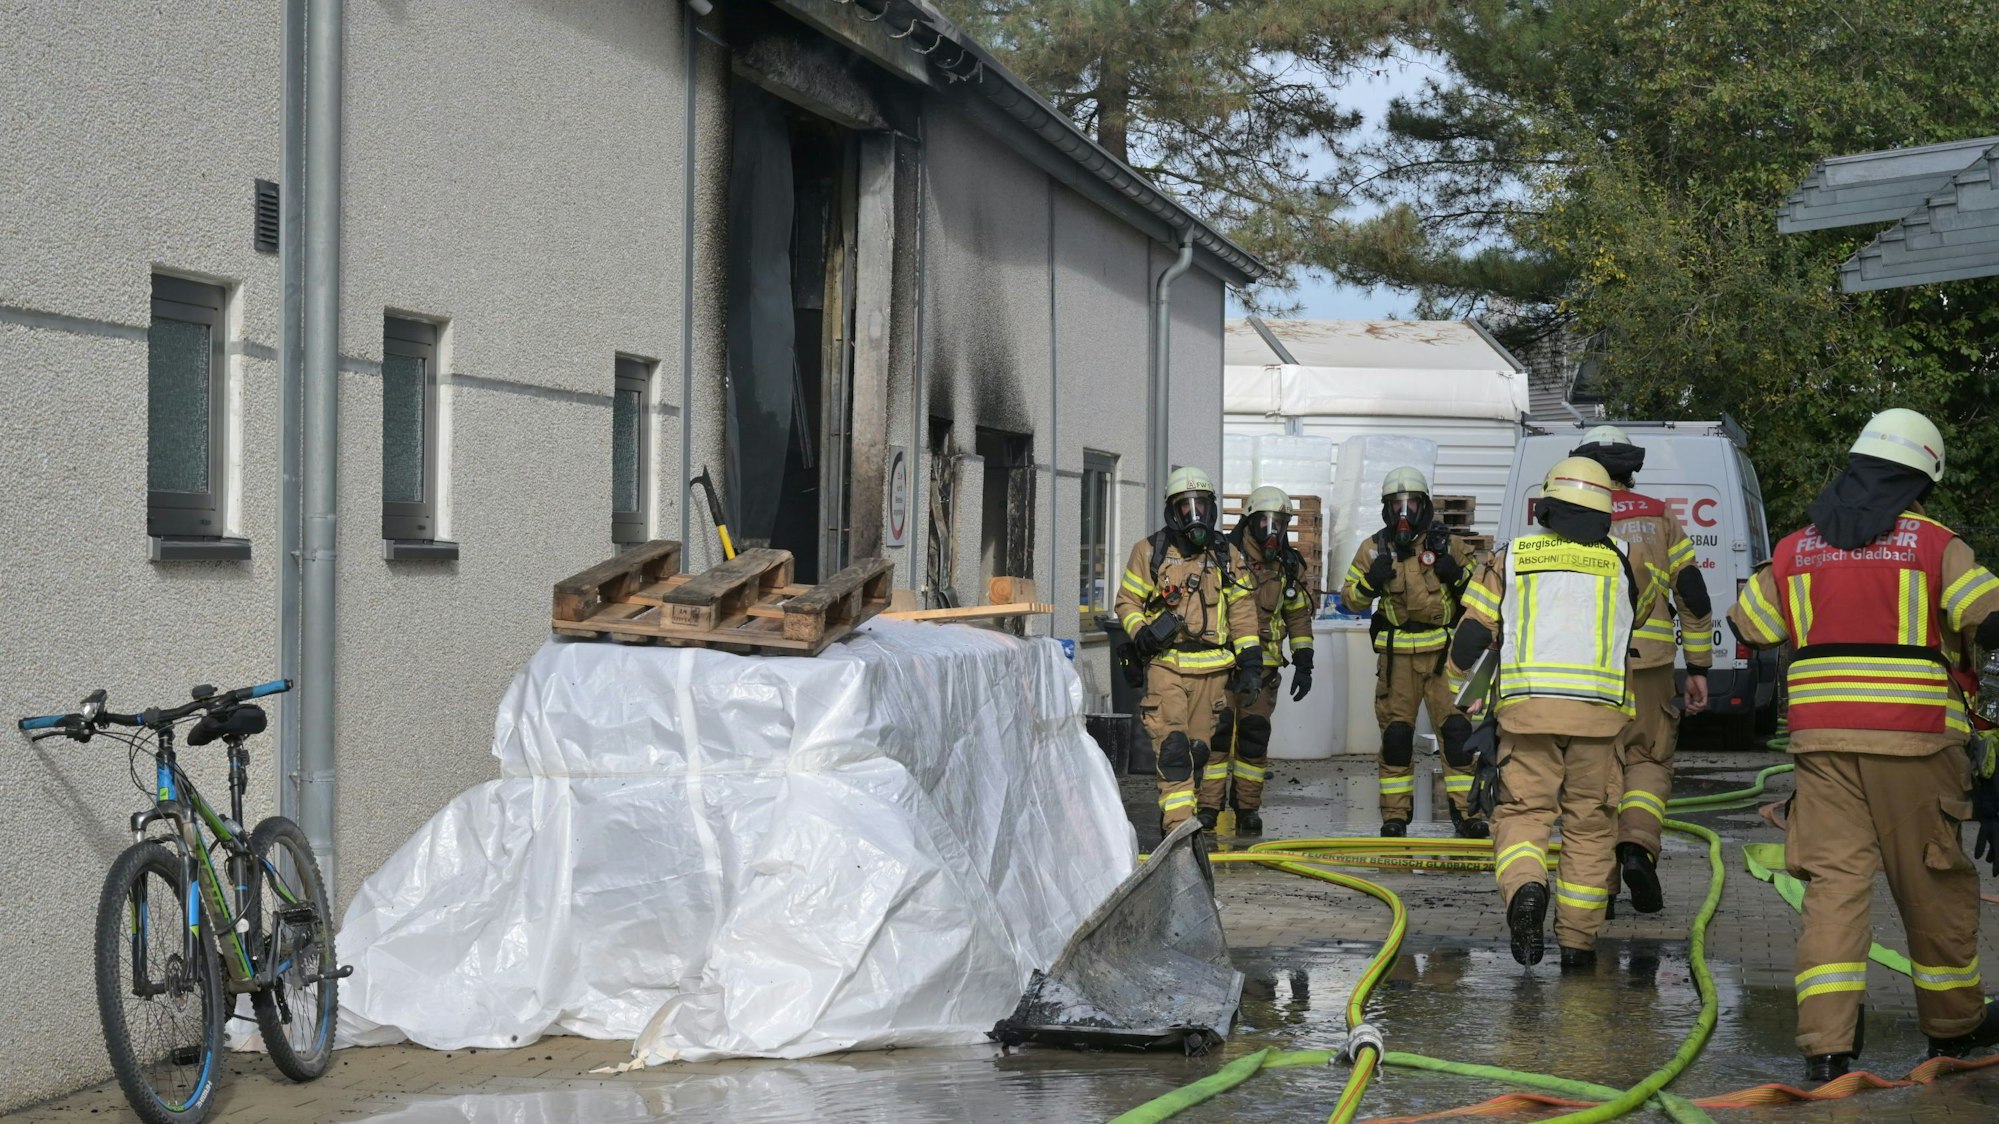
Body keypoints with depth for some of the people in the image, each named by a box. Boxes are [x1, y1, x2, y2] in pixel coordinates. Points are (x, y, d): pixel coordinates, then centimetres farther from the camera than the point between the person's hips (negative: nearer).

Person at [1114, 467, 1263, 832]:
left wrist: (1250, 661, 5)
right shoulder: (1150, 551, 5)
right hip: (1166, 663, -2)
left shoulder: (1225, 554, 12)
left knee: (1200, 747, 6)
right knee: (1173, 746, -14)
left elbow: (1242, 610, 12)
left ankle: (1200, 812, 20)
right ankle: (1179, 824, -18)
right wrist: (1140, 631, -11)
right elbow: (1126, 601, 9)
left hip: (1213, 667, 3)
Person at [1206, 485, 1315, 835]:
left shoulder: (1289, 567, 10)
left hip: (1263, 667, 4)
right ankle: (1208, 808, -8)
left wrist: (1303, 663, 13)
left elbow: (1299, 616, 20)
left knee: (1254, 735, 4)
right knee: (1217, 732, -10)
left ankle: (1247, 808, 16)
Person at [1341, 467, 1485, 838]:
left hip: (1443, 650, -1)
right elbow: (1351, 600, 9)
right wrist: (1370, 582, -11)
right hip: (1397, 654, 1)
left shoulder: (1449, 543, 3)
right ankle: (1394, 814, 10)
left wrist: (1456, 573, -11)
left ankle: (1464, 808, 1)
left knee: (1456, 728, -6)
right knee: (1395, 732, 2)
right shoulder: (1374, 549, 6)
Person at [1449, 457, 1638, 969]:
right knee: (1589, 825, 9)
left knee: (1522, 811, 4)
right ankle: (1577, 941, 10)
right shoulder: (1616, 563, 11)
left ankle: (1524, 888, -27)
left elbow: (1470, 638, 7)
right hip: (1597, 712, 1)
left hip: (1528, 709, -1)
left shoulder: (1511, 558, 9)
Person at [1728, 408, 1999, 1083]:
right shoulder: (1933, 545, -2)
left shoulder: (1795, 551, 9)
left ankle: (1825, 1043, -9)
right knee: (1934, 887, 12)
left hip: (1822, 740, 3)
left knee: (1834, 881, 1)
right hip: (1911, 739, -2)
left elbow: (1747, 629, 18)